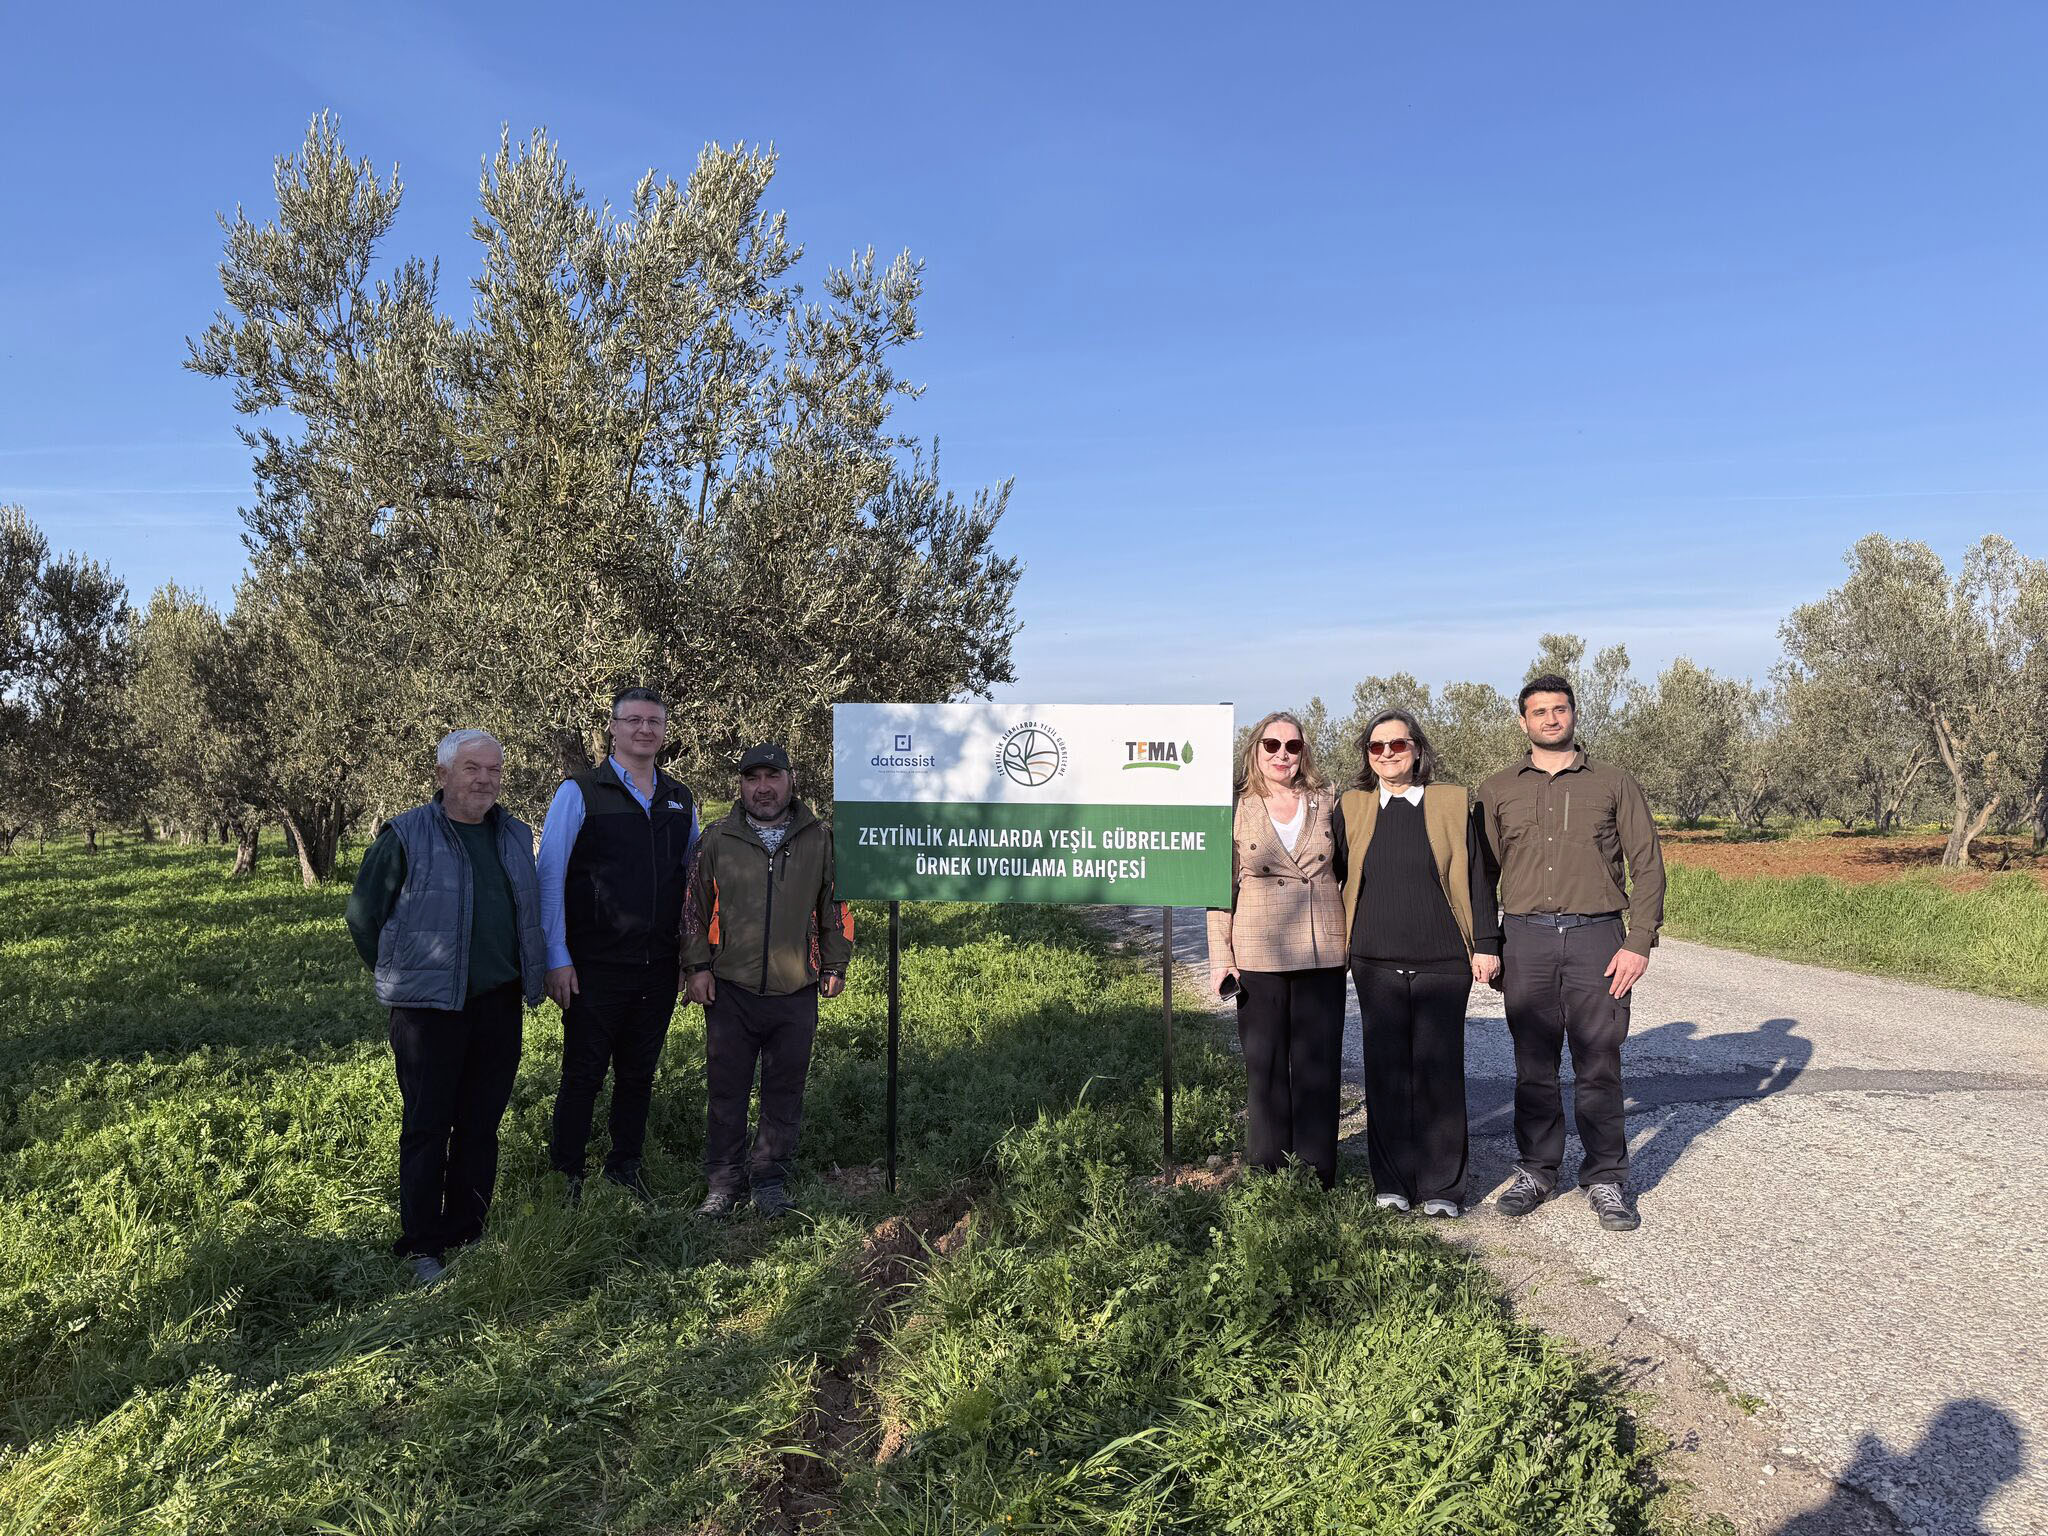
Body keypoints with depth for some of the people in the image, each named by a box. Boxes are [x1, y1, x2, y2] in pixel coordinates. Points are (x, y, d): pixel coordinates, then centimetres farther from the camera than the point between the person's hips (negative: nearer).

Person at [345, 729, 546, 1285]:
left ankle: (467, 1234, 24)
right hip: (429, 1007, -5)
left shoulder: (516, 836, 10)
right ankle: (422, 1247, 12)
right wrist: (400, 974, 4)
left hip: (499, 1004, 5)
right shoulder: (406, 836, -8)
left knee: (480, 1125, 12)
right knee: (427, 1128, 1)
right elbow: (363, 914, -1)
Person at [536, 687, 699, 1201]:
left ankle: (625, 1167, 27)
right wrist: (557, 958, -9)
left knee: (639, 1074, 13)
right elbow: (549, 877, -5)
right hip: (596, 967, -4)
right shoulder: (579, 792, -4)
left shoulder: (681, 802, 10)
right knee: (583, 1074, 4)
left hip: (659, 966, 4)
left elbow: (694, 880, 19)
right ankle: (567, 1174, 18)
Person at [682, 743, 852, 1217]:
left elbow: (836, 907, 10)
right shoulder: (718, 839, 2)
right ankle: (724, 1182, 20)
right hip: (730, 990, 0)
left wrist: (834, 966, 8)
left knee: (784, 1092, 9)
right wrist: (698, 966, 2)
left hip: (796, 992, 0)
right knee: (725, 1091, 6)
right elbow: (696, 907, 7)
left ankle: (771, 1177, 25)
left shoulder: (820, 840, 4)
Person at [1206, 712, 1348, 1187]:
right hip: (1259, 960, -1)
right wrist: (1221, 959, -2)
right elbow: (1221, 889, 3)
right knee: (1266, 1068, 5)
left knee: (1319, 1067, 4)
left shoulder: (1326, 804, 8)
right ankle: (1268, 1178, 16)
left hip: (1322, 955, 1)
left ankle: (1316, 1177, 14)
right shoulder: (1236, 812, 3)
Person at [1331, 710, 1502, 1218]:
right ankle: (1392, 1183, 15)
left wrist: (1485, 943, 1)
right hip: (1376, 962, 2)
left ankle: (1441, 1187, 12)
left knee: (1439, 1071, 0)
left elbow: (1475, 878, 5)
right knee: (1386, 1071, 4)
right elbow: (1331, 876, 15)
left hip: (1442, 960, -1)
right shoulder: (1352, 809, 8)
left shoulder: (1452, 803, 5)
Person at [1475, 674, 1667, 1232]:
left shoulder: (1614, 784, 8)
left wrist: (1640, 942, -4)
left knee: (1599, 1065, 1)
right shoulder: (1497, 790, 11)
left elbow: (1647, 865, 5)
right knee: (1533, 1064, 6)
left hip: (1597, 936, -1)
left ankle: (1605, 1179, 12)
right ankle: (1537, 1171, 18)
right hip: (1526, 939, 1)